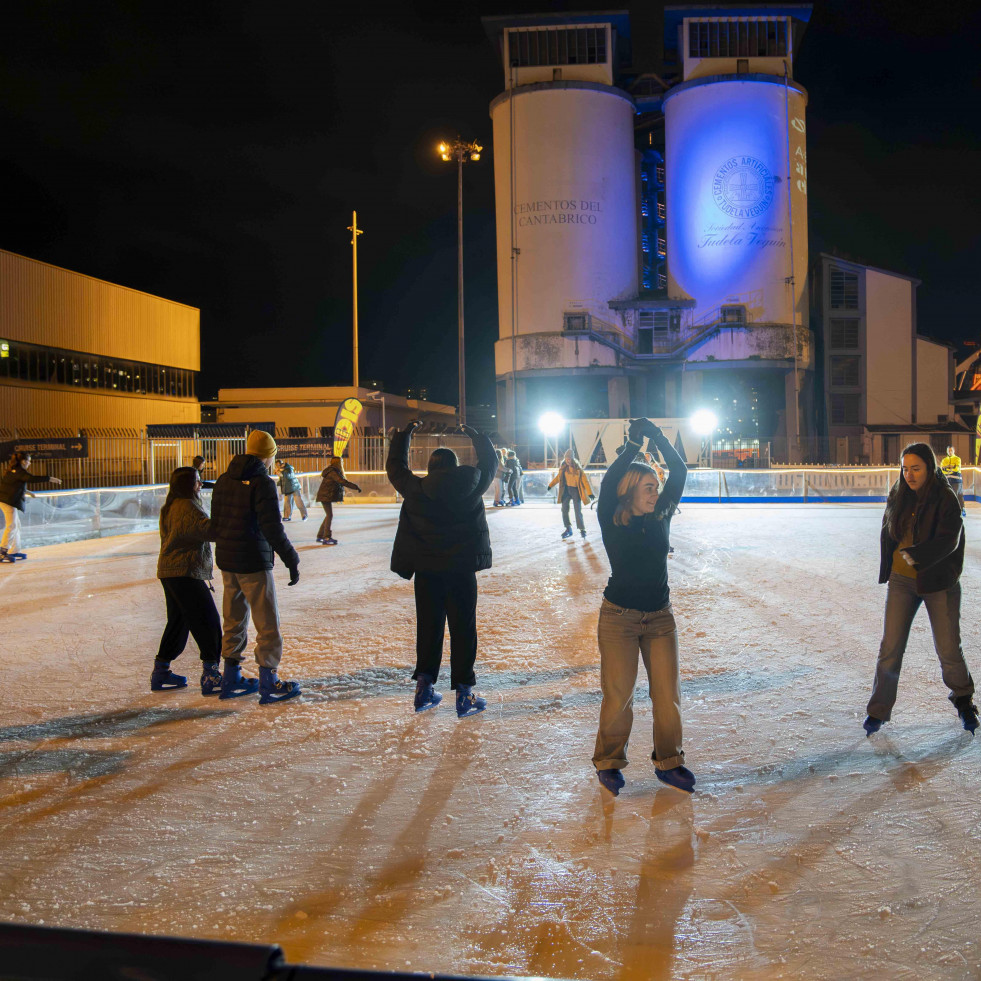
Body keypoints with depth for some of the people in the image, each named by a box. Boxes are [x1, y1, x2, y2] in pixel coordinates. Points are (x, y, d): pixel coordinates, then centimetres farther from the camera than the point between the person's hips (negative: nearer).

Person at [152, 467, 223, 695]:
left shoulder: (170, 507, 16)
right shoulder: (188, 507, -16)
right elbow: (209, 529, -29)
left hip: (169, 571, 10)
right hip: (185, 573, -10)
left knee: (178, 621, 19)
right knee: (207, 621, -7)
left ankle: (160, 671, 26)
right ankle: (211, 676, -8)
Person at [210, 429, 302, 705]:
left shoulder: (224, 481, 8)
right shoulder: (262, 483, -15)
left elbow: (215, 523, 14)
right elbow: (272, 529, -19)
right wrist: (291, 560, -13)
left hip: (226, 561, 8)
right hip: (254, 563, -8)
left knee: (233, 620, 17)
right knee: (268, 624, 1)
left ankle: (231, 679, 24)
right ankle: (268, 684, 4)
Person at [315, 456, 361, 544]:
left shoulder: (333, 471, 14)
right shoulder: (333, 472, -18)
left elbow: (342, 482, 21)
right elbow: (343, 482, -27)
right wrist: (356, 487, -26)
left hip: (328, 497, 10)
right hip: (326, 496, -10)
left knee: (328, 515, 13)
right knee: (330, 515, -10)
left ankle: (320, 536, 19)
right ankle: (326, 538, -9)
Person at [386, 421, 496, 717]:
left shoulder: (416, 488, -4)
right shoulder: (471, 485, -5)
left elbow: (395, 467, 14)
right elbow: (490, 462, 14)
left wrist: (404, 435, 26)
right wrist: (476, 435, 28)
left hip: (426, 570, 2)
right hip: (462, 570, -1)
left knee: (428, 626, 14)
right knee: (463, 629, 5)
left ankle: (424, 685, 17)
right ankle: (464, 693, 8)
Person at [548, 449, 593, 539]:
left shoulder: (577, 468, -14)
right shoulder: (563, 467, 1)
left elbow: (585, 480, -17)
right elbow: (558, 477, 19)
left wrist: (590, 493, -24)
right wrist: (550, 485, 28)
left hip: (575, 490, -5)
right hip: (566, 490, 5)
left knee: (578, 511, -7)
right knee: (564, 509, 0)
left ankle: (582, 530, 7)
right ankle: (568, 529, 12)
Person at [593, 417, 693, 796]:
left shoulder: (661, 517, 1)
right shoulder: (612, 522, -9)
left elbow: (679, 473, -5)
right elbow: (609, 483, -26)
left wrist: (658, 437, -11)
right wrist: (633, 444, -23)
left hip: (660, 617, 4)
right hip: (619, 618, -4)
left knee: (667, 692, 7)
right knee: (618, 694, 1)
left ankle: (669, 762, 23)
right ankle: (609, 762, 19)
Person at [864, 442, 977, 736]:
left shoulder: (946, 499, -12)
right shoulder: (898, 496, 2)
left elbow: (948, 540, -21)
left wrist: (918, 555, -36)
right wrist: (887, 570, 9)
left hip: (938, 582, -3)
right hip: (902, 581, 3)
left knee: (949, 649, 3)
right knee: (890, 648, 0)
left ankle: (964, 700, 31)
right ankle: (878, 710, 11)